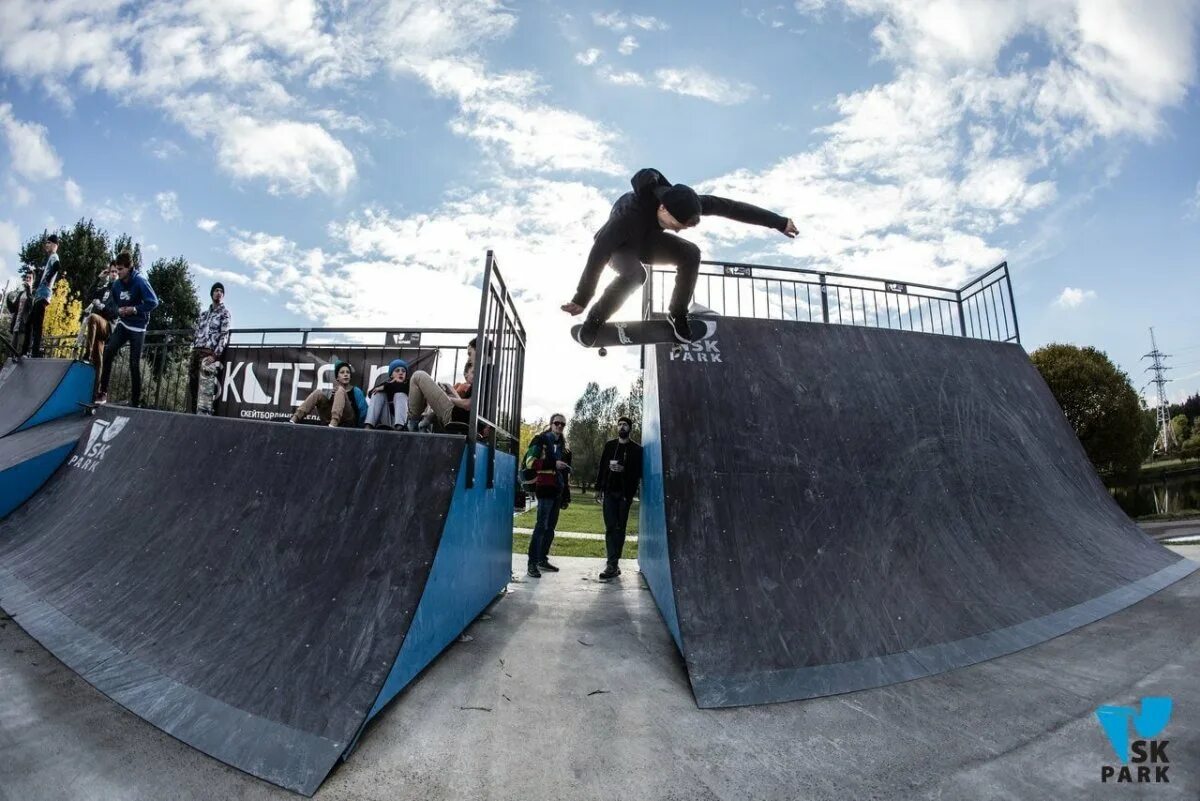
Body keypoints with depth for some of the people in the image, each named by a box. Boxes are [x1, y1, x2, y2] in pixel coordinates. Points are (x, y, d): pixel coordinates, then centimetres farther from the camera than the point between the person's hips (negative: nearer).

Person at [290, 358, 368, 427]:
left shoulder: (356, 391, 9)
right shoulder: (333, 391, 22)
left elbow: (363, 412, 0)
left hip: (348, 424, -4)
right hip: (329, 422, 4)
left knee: (340, 390, -21)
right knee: (318, 392, -8)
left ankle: (333, 424, -45)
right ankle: (294, 420, -24)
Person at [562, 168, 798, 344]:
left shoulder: (682, 202, -28)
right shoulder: (630, 213, -43)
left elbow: (731, 207, -20)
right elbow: (598, 256, -39)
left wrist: (779, 222, -15)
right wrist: (581, 299, -35)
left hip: (647, 240, 5)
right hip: (618, 246, -5)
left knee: (690, 254, -21)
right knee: (635, 274, -38)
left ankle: (677, 313, -4)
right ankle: (594, 321, -18)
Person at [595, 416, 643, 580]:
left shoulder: (636, 449, 4)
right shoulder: (609, 445, 12)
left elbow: (639, 472, -1)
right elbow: (601, 467, 10)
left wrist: (624, 469, -17)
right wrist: (598, 487, 5)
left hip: (625, 493, -1)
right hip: (609, 492, 1)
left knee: (620, 528, 3)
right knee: (610, 528, -7)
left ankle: (613, 564, 10)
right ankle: (612, 564, -11)